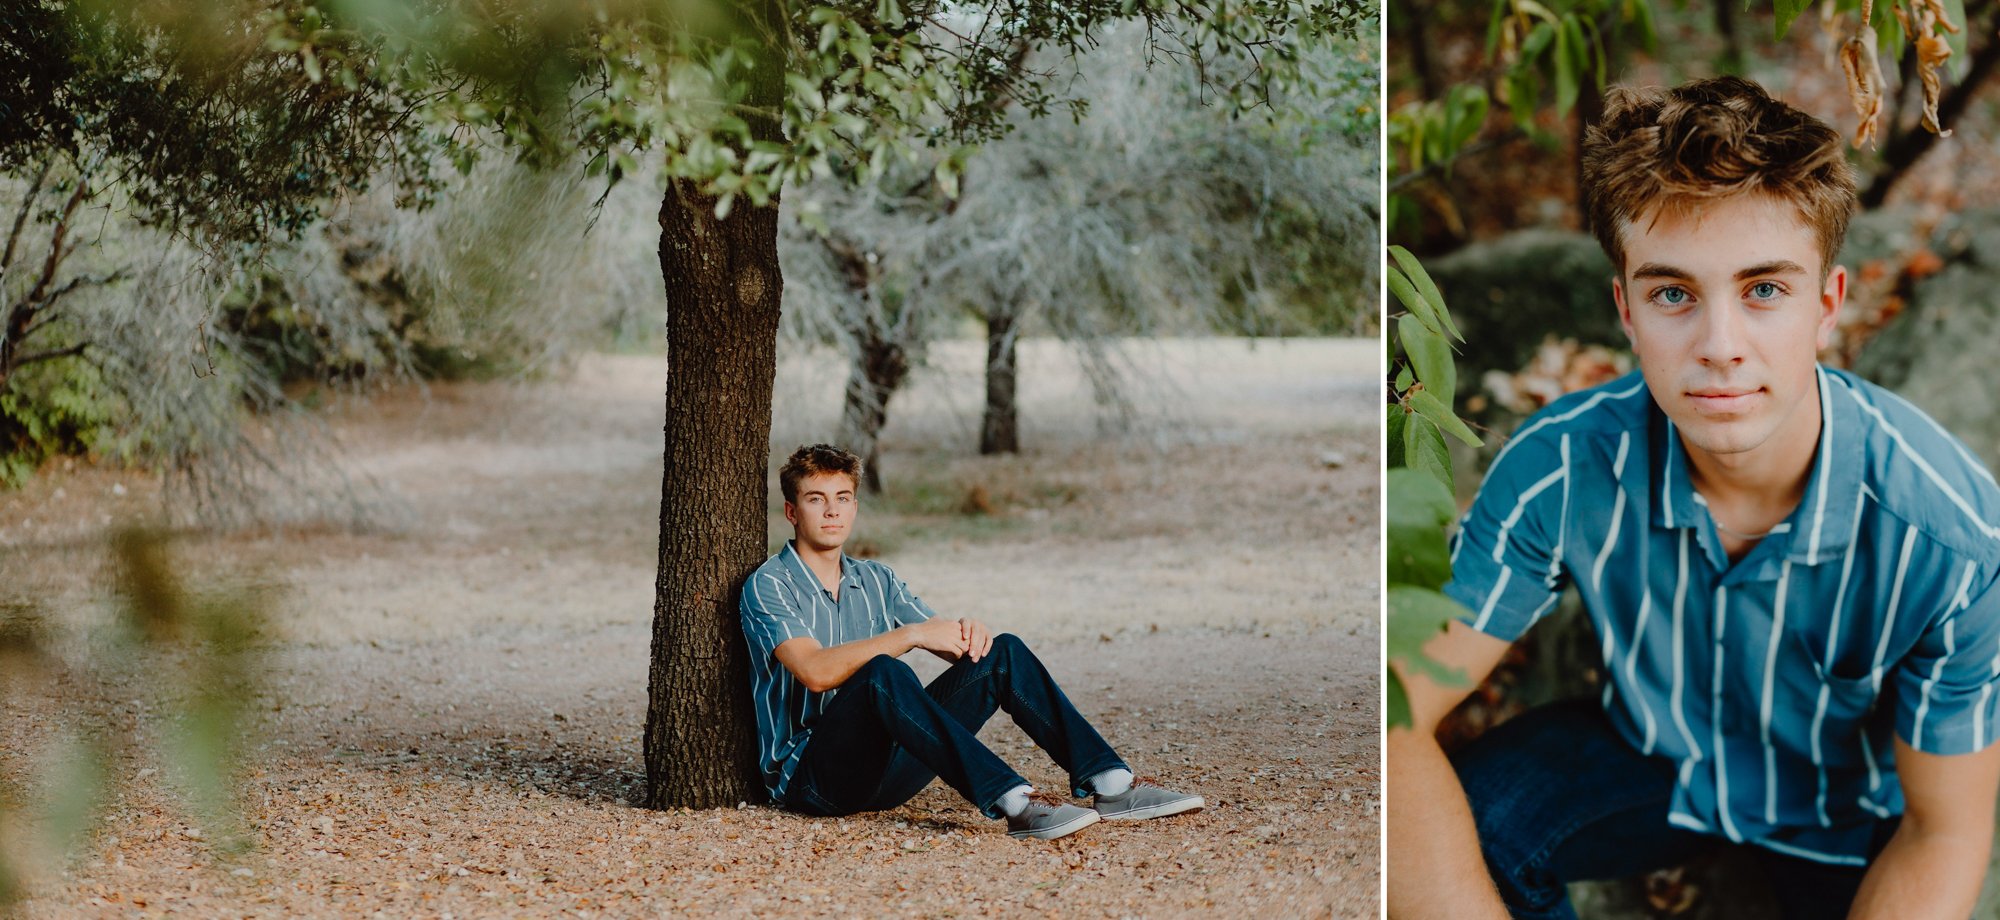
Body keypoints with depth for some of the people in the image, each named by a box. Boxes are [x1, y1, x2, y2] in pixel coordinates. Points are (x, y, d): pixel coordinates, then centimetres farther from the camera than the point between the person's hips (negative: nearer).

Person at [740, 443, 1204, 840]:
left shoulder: (875, 580, 18)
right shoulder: (769, 586, -4)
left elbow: (951, 646, 11)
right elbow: (815, 671, -22)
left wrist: (969, 634, -13)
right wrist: (910, 634, -26)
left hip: (883, 772, 6)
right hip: (810, 774, -6)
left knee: (1003, 653, -7)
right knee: (883, 674, -36)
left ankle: (1109, 783, -19)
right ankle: (1014, 803, -47)